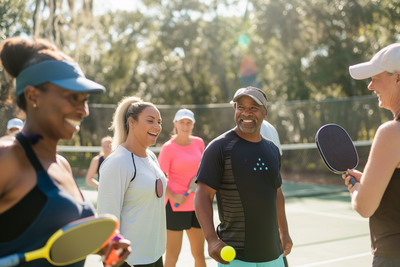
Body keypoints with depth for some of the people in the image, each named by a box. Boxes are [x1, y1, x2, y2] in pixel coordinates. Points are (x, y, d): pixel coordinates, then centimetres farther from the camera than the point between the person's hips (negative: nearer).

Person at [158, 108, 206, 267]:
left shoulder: (199, 143, 6)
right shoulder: (168, 147, -8)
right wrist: (173, 196, -21)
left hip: (196, 205, 5)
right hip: (176, 206, -5)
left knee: (199, 254, 14)